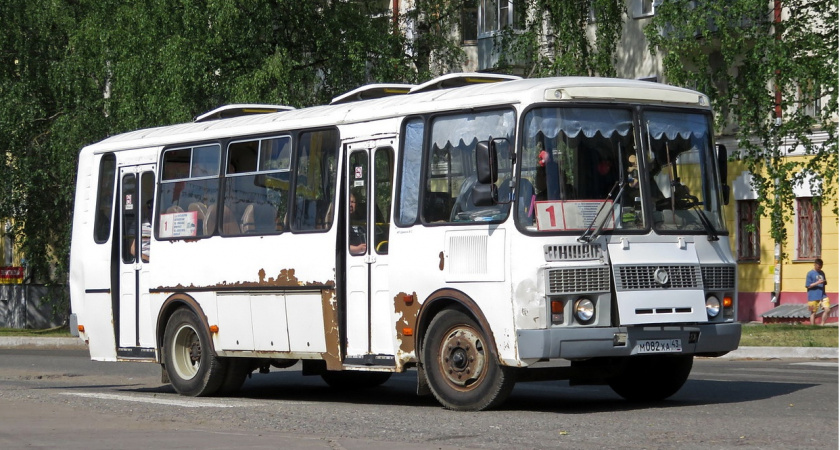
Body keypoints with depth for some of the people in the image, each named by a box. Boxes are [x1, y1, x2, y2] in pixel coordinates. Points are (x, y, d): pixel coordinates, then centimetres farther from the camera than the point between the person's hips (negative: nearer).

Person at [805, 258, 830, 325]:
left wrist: (825, 282, -1)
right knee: (813, 312, 2)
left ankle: (822, 324, 2)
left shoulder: (822, 273, 13)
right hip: (813, 297, -4)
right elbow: (808, 286, -8)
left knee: (827, 309, -11)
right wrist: (817, 283, -19)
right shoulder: (810, 274, -4)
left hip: (823, 296, 4)